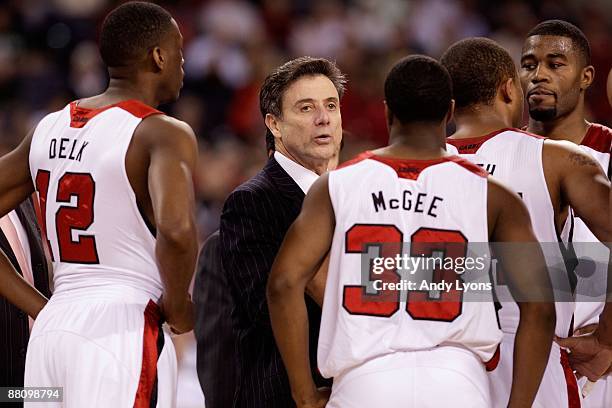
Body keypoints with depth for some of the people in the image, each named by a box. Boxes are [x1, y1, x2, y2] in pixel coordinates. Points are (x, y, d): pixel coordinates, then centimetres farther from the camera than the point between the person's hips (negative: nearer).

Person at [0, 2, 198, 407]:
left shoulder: (48, 129, 13)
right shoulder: (164, 134, -9)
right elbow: (176, 230, -27)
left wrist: (39, 308, 14)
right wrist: (178, 308, -9)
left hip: (51, 331, 7)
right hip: (123, 330, -7)